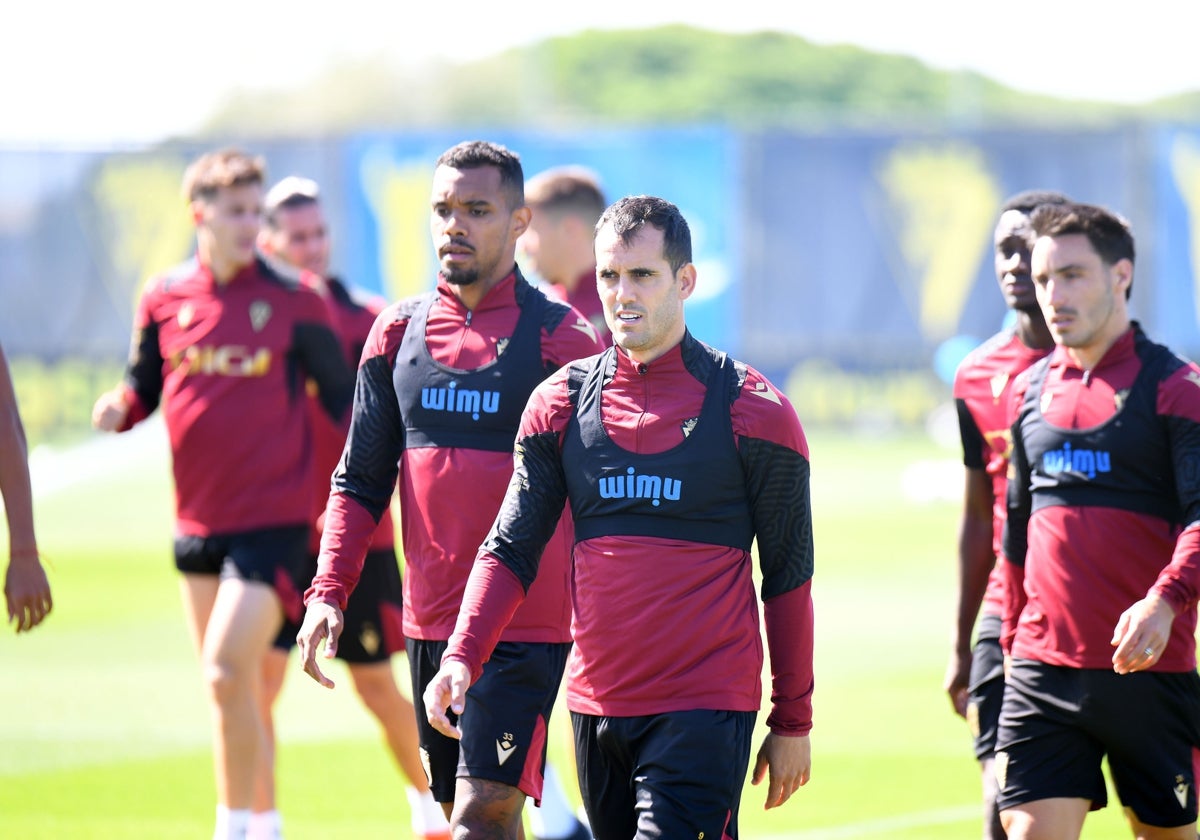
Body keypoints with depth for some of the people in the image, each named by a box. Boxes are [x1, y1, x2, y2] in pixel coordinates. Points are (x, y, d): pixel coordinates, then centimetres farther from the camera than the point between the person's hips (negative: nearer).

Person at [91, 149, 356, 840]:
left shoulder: (296, 303, -5)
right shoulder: (165, 299, 4)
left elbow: (342, 395, 3)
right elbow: (145, 385, 15)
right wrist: (119, 408, -7)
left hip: (273, 521, -5)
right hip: (197, 519, 5)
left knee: (228, 673, -17)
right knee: (237, 688, 14)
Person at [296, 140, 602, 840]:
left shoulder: (559, 338, -4)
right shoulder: (399, 332, 9)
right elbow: (361, 480, 13)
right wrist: (329, 593, 1)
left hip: (526, 629, -5)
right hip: (429, 620, 5)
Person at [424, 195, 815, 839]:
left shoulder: (749, 407, -3)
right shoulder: (561, 401, 7)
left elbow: (788, 574, 2)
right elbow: (511, 549, 8)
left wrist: (793, 720, 3)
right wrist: (461, 657, -8)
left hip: (707, 706, -5)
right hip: (597, 703, 5)